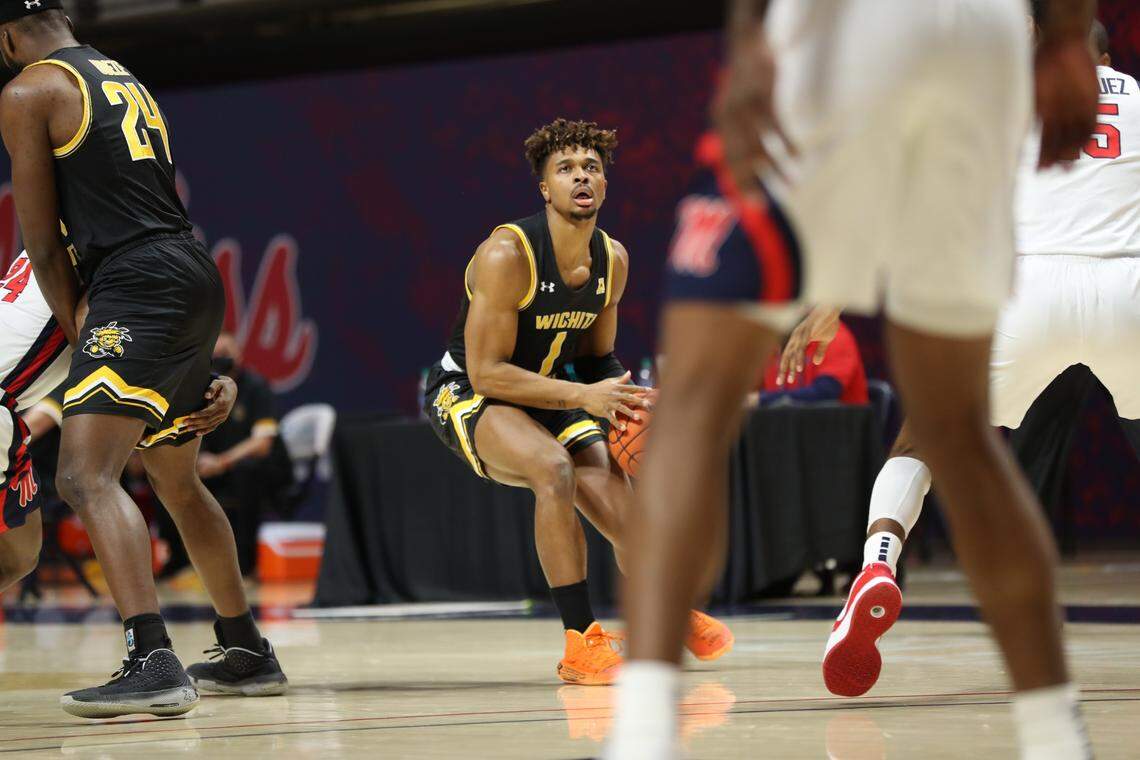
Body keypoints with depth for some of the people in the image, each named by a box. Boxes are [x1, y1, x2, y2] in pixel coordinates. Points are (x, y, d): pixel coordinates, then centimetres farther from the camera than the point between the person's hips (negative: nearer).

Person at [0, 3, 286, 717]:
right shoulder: (127, 79, 23)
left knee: (87, 476, -17)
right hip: (198, 277, 9)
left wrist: (73, 326, 11)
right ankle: (248, 653, 33)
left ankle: (154, 662, -31)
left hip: (139, 286, -9)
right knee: (178, 481, 24)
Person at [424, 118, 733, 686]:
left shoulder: (613, 260, -4)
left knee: (616, 504, -6)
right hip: (465, 392, -6)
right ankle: (581, 643, -29)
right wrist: (582, 395, -32)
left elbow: (598, 356, 11)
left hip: (548, 394, 7)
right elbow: (486, 371, -27)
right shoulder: (507, 254, -26)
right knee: (554, 468, -33)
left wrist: (620, 403, -10)